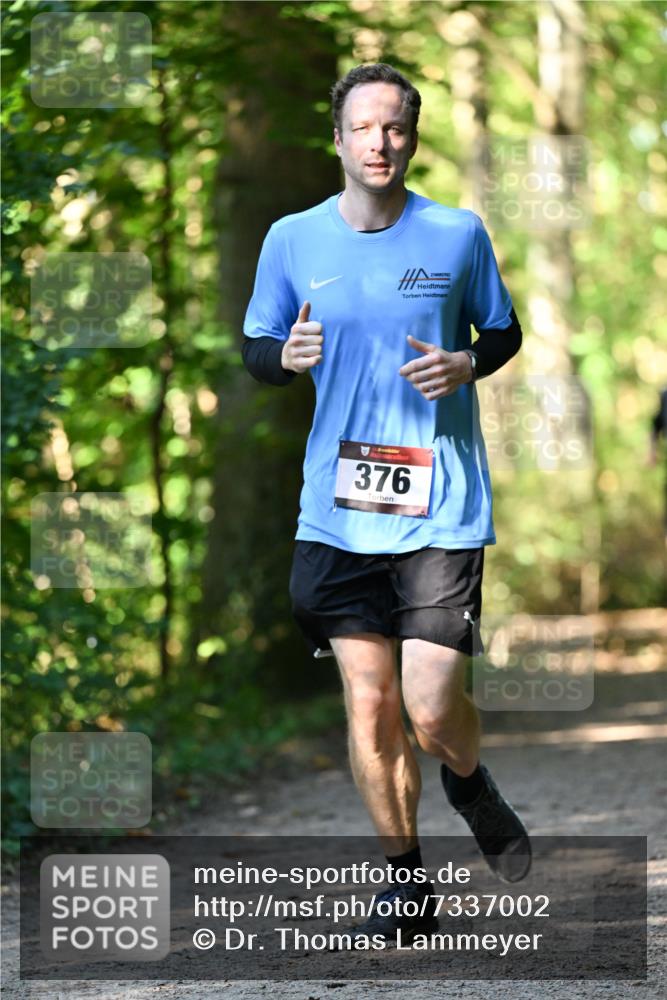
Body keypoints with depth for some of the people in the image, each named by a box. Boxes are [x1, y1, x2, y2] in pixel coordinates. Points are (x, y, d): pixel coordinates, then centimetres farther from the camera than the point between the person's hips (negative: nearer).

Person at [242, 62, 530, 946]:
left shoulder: (458, 234, 0)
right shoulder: (292, 240, 3)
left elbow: (504, 332, 13)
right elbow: (256, 352, 12)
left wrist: (466, 364, -9)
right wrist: (286, 354, -11)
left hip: (442, 505, -2)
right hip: (338, 509, 2)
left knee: (433, 713, -9)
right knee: (368, 706, 2)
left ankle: (471, 784, 27)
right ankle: (407, 882, 19)